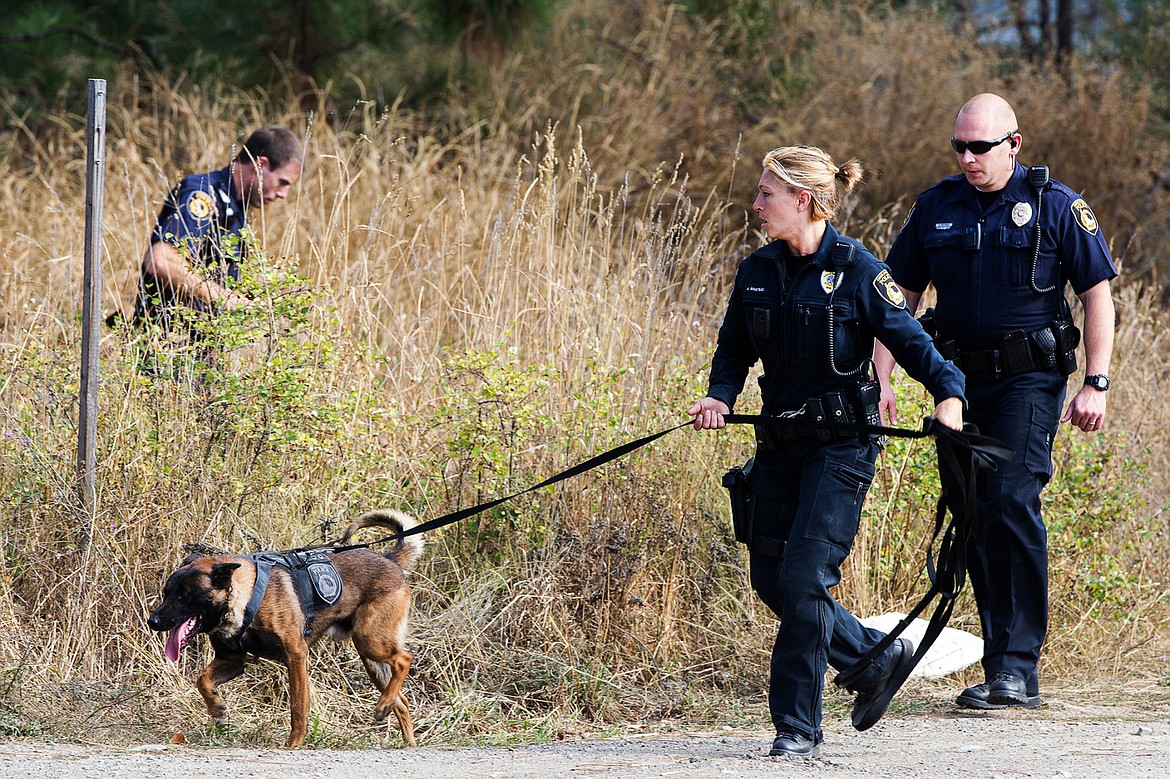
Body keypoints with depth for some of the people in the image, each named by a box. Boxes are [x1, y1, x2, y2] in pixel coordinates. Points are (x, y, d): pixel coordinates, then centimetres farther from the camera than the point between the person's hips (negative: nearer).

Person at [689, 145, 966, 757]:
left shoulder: (856, 270, -11)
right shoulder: (757, 272, 6)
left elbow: (909, 339, -11)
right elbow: (734, 351, 11)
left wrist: (948, 393, -27)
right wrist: (719, 396, -10)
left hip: (841, 446, -7)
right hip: (781, 442, 7)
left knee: (806, 575, -13)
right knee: (769, 576, 8)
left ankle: (797, 727, -4)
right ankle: (876, 657, 28)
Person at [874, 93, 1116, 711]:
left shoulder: (1054, 206, -3)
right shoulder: (936, 208, 8)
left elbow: (1097, 293, -1)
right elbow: (899, 297, 14)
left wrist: (1096, 385, -8)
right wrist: (881, 380, 4)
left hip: (1029, 379, -5)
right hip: (962, 380, 5)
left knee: (1011, 499, -19)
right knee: (974, 518, 4)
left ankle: (1018, 668, -18)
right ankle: (1005, 674, 13)